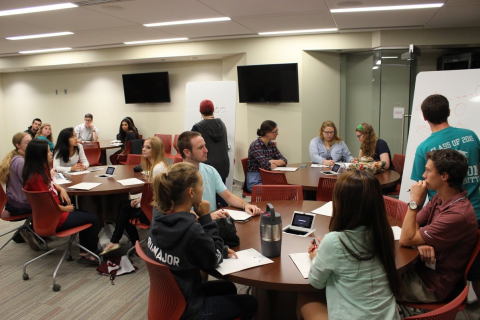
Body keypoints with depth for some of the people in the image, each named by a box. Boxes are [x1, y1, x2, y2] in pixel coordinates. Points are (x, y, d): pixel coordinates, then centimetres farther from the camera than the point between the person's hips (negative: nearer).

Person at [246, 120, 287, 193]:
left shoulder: (271, 144, 8)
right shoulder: (255, 145, -15)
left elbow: (284, 161, 9)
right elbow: (266, 165, -23)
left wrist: (272, 161, -11)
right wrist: (278, 163, -3)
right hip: (255, 181, -7)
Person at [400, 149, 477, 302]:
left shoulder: (458, 214, -29)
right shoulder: (440, 198, -1)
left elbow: (406, 240, -25)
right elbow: (413, 226, 2)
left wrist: (414, 202, -22)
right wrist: (420, 242, -20)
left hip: (433, 285, -7)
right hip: (423, 266, 7)